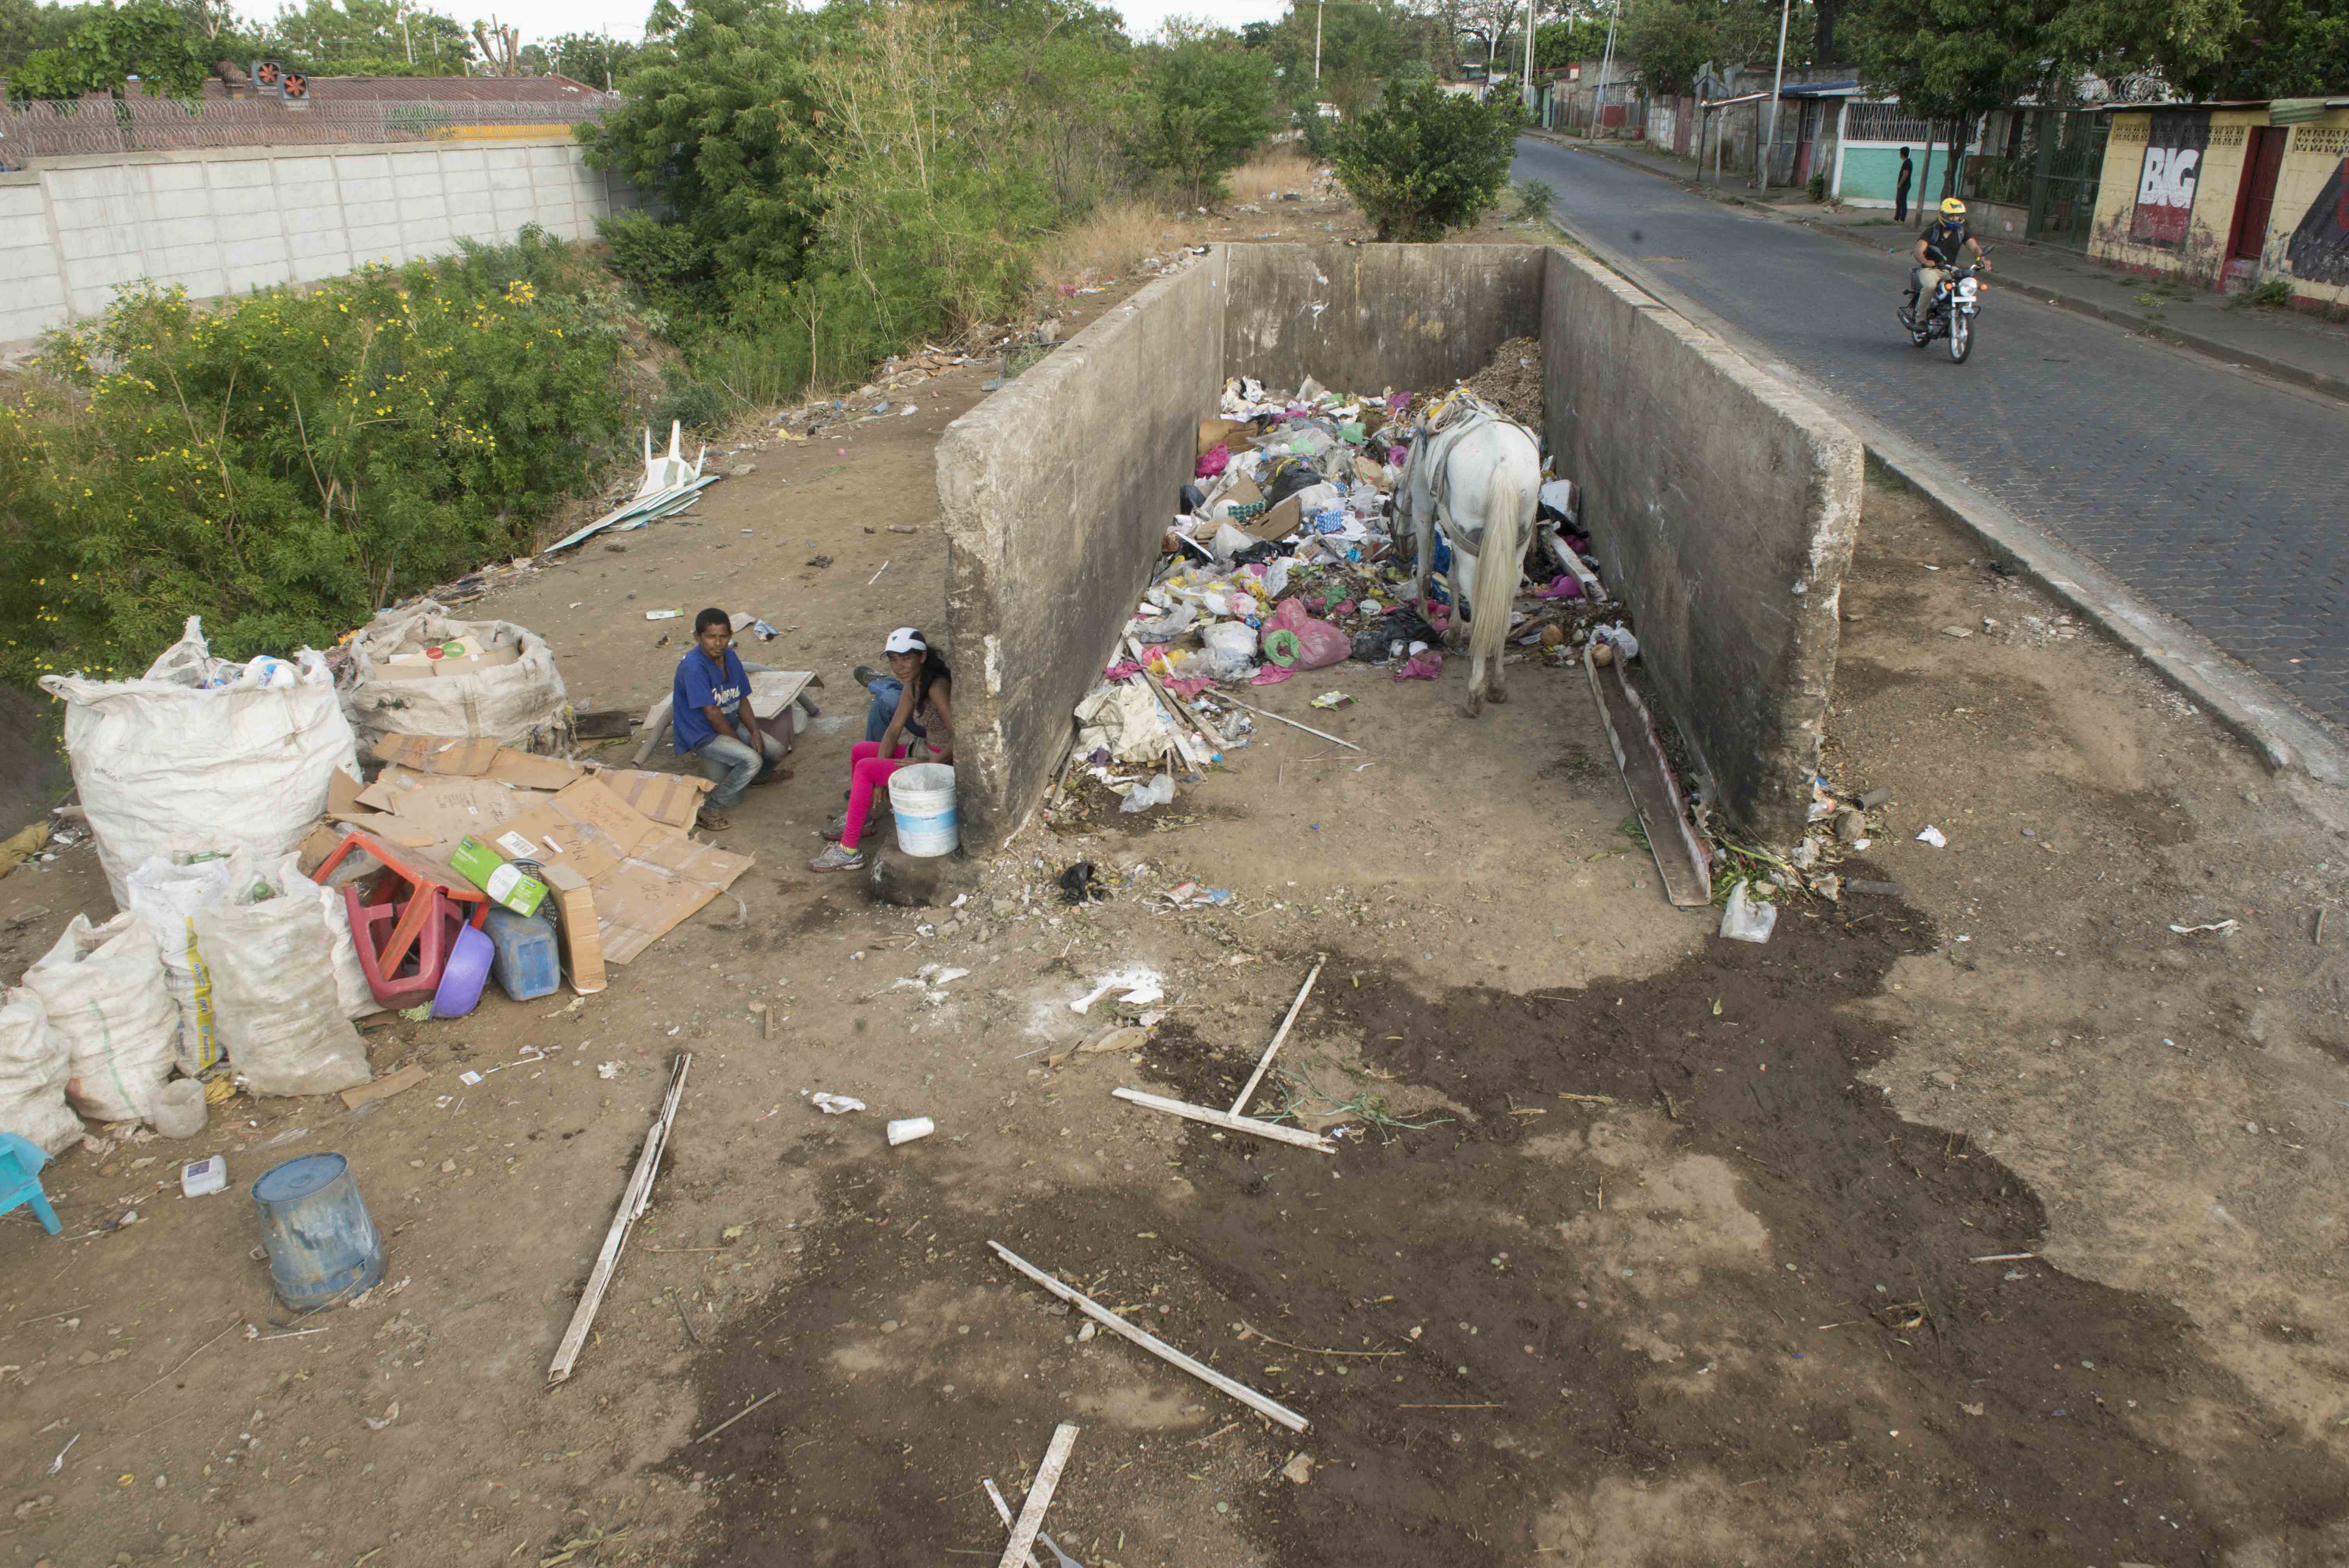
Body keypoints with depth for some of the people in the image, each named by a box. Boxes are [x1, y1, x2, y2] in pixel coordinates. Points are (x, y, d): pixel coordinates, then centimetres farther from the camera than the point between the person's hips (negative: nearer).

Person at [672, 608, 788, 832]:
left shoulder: (730, 658, -1)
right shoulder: (694, 666, -26)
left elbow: (742, 701, 7)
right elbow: (712, 713, -25)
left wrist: (755, 733, -8)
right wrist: (739, 741, -16)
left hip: (730, 725, 8)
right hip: (702, 735, -8)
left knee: (777, 750, 3)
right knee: (751, 760, -27)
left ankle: (757, 776, 38)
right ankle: (709, 811, -16)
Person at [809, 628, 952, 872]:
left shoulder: (937, 687, -24)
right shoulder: (912, 686, 5)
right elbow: (893, 731, 7)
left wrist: (930, 764, -25)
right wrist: (878, 780, -1)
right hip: (927, 752, 10)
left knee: (865, 768, -14)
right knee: (859, 750, 16)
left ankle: (849, 851, -8)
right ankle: (858, 820, 30)